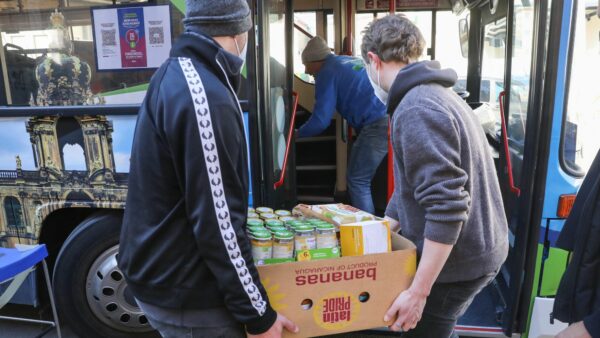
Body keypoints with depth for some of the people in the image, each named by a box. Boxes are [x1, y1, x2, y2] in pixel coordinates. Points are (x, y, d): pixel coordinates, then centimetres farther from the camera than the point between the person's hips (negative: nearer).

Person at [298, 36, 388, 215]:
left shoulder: (327, 73, -2)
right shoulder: (349, 60, 23)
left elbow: (321, 120, -5)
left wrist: (298, 133, 10)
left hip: (378, 125, -9)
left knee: (357, 181, 0)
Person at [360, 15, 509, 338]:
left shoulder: (416, 110, -23)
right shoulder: (436, 93, 11)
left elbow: (447, 207, -29)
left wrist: (418, 292, -23)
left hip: (455, 261, -9)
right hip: (477, 250, 9)